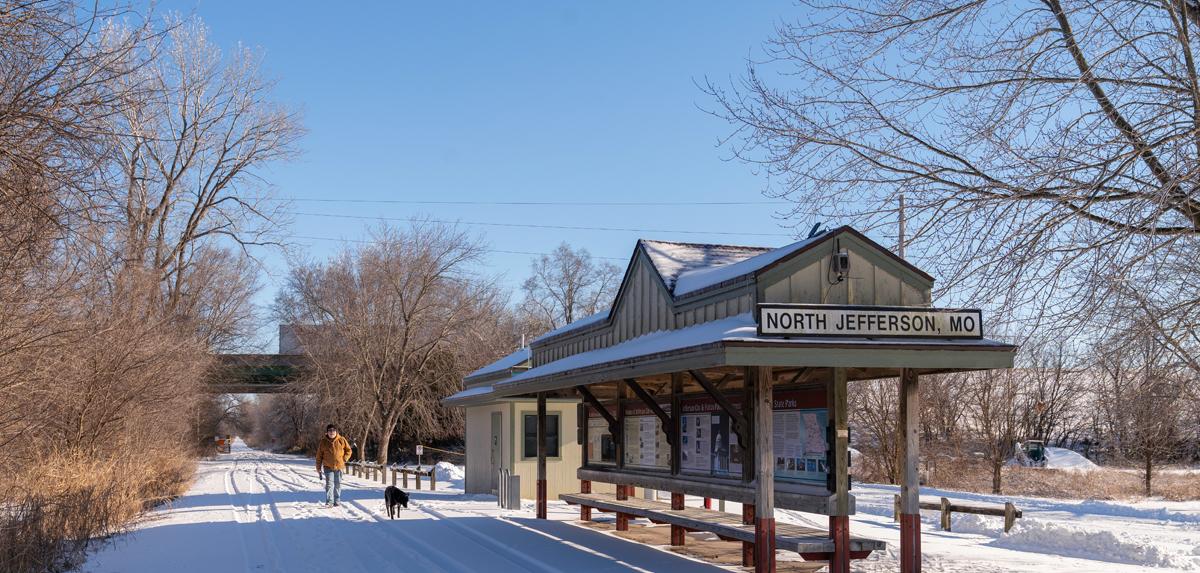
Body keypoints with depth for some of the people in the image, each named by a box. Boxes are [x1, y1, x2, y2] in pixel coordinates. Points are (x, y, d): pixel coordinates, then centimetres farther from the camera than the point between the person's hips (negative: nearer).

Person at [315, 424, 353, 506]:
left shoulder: (342, 440, 0)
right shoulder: (323, 442, -1)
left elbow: (349, 450, 10)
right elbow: (319, 455, 4)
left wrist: (344, 459, -2)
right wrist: (318, 468, 2)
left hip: (339, 466, 1)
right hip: (328, 467, -1)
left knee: (338, 484, 8)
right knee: (329, 484, -7)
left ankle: (337, 500, 18)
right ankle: (329, 501, -5)